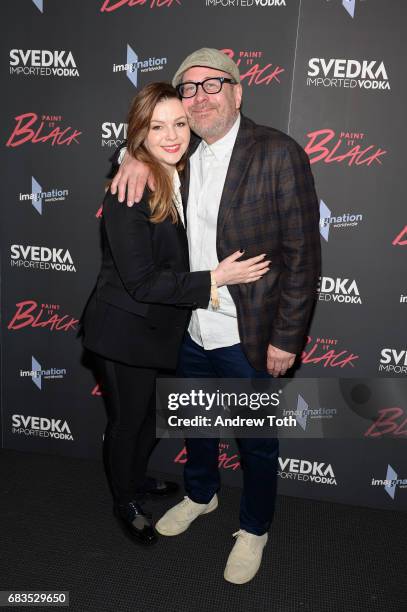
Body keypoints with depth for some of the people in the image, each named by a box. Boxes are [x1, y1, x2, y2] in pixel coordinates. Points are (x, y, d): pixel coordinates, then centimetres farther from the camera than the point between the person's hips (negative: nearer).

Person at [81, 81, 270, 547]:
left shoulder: (181, 181, 0)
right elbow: (141, 282, -27)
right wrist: (215, 279, -27)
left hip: (155, 326, 7)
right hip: (123, 330, -7)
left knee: (148, 412, 25)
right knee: (126, 419, 13)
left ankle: (137, 478, 52)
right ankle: (125, 502, 40)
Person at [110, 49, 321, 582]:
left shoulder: (278, 153, -15)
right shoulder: (182, 153, 2)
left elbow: (303, 254, -15)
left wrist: (287, 338, -15)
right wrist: (137, 155, -2)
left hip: (249, 338, -5)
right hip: (190, 332, 6)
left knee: (257, 443, 15)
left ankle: (254, 529, 41)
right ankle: (201, 495, 54)